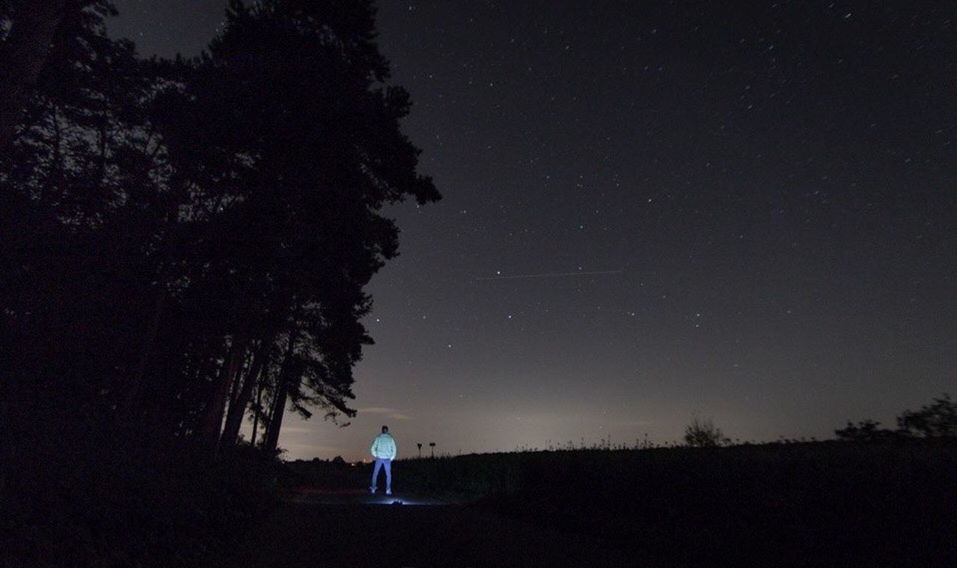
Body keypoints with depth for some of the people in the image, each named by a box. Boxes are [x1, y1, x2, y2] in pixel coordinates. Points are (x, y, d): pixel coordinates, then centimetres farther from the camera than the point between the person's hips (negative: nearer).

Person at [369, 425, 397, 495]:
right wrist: (391, 459, 12)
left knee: (375, 474, 17)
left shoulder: (378, 438, 1)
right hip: (387, 459, 0)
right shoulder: (391, 438, 2)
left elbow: (373, 448, -1)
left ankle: (373, 489, 19)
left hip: (379, 459, 0)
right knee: (388, 475, 11)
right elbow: (394, 450, 1)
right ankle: (388, 490, 2)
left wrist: (375, 456, 14)